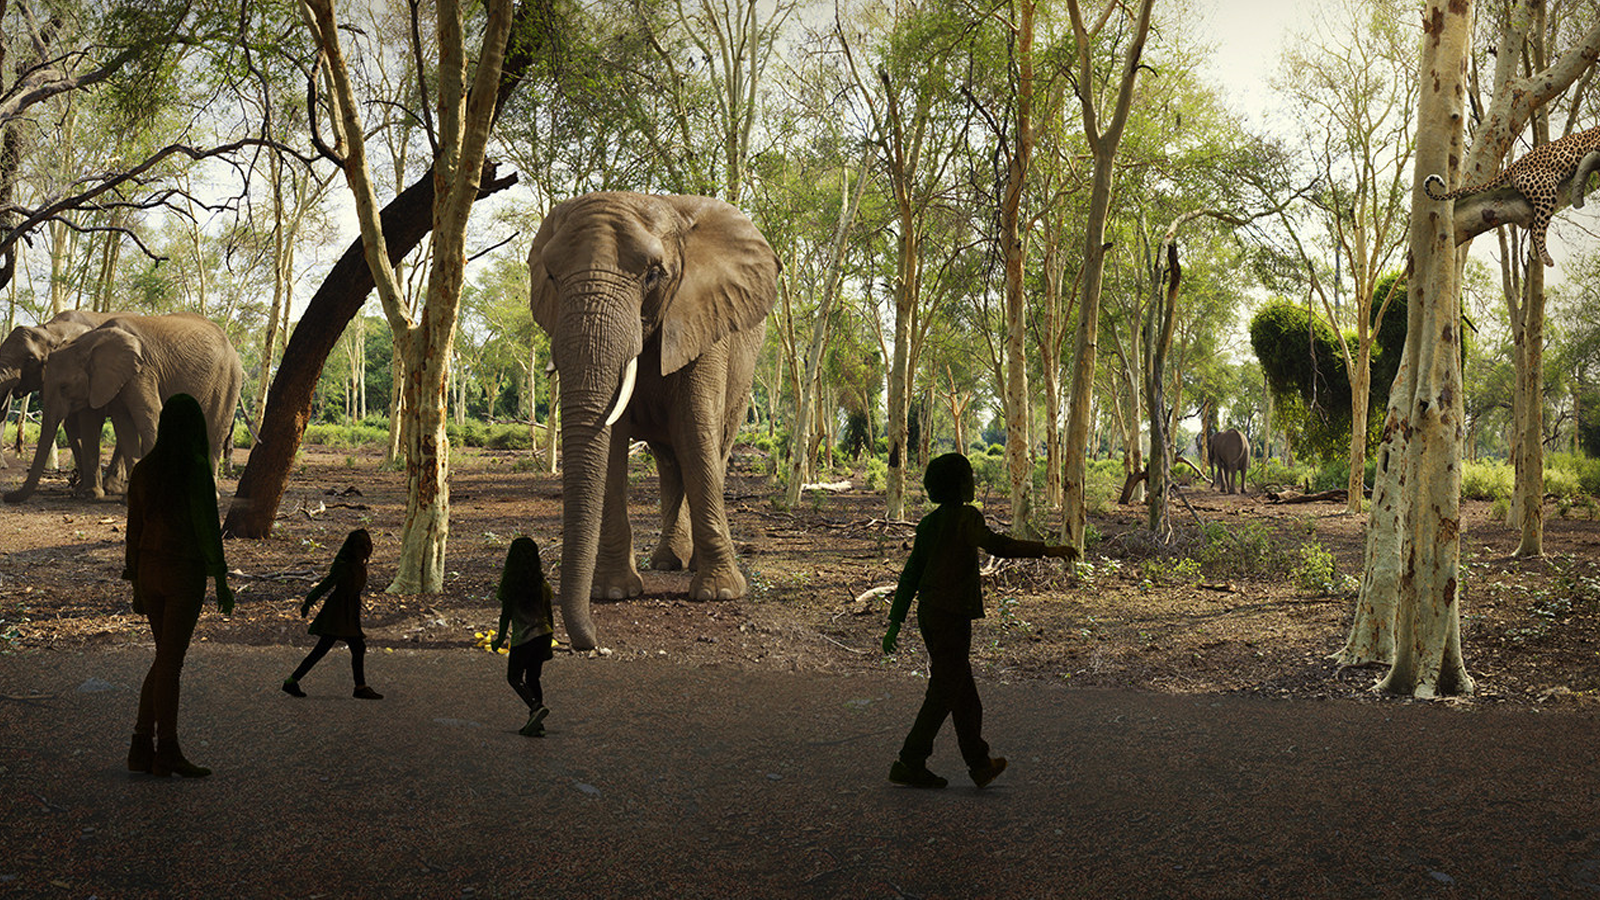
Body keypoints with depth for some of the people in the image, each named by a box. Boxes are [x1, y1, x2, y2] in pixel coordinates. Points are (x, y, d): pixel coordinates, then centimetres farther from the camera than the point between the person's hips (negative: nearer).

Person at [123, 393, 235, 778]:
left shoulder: (142, 470, 6)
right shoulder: (195, 469, -13)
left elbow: (134, 530, 11)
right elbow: (207, 527, -13)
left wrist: (137, 588, 19)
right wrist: (221, 583, -7)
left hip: (149, 570, 6)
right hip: (184, 572, -6)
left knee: (166, 658, 16)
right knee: (170, 662, -1)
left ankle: (142, 747, 15)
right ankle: (166, 754, 7)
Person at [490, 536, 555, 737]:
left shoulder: (510, 583, -10)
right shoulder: (541, 583, 4)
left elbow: (506, 615, -7)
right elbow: (549, 615, 9)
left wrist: (500, 639, 7)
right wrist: (549, 644, 18)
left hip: (522, 637, -5)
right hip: (543, 635, 5)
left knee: (514, 677, 9)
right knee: (532, 678, 15)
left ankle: (536, 706, -15)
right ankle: (535, 723, 12)